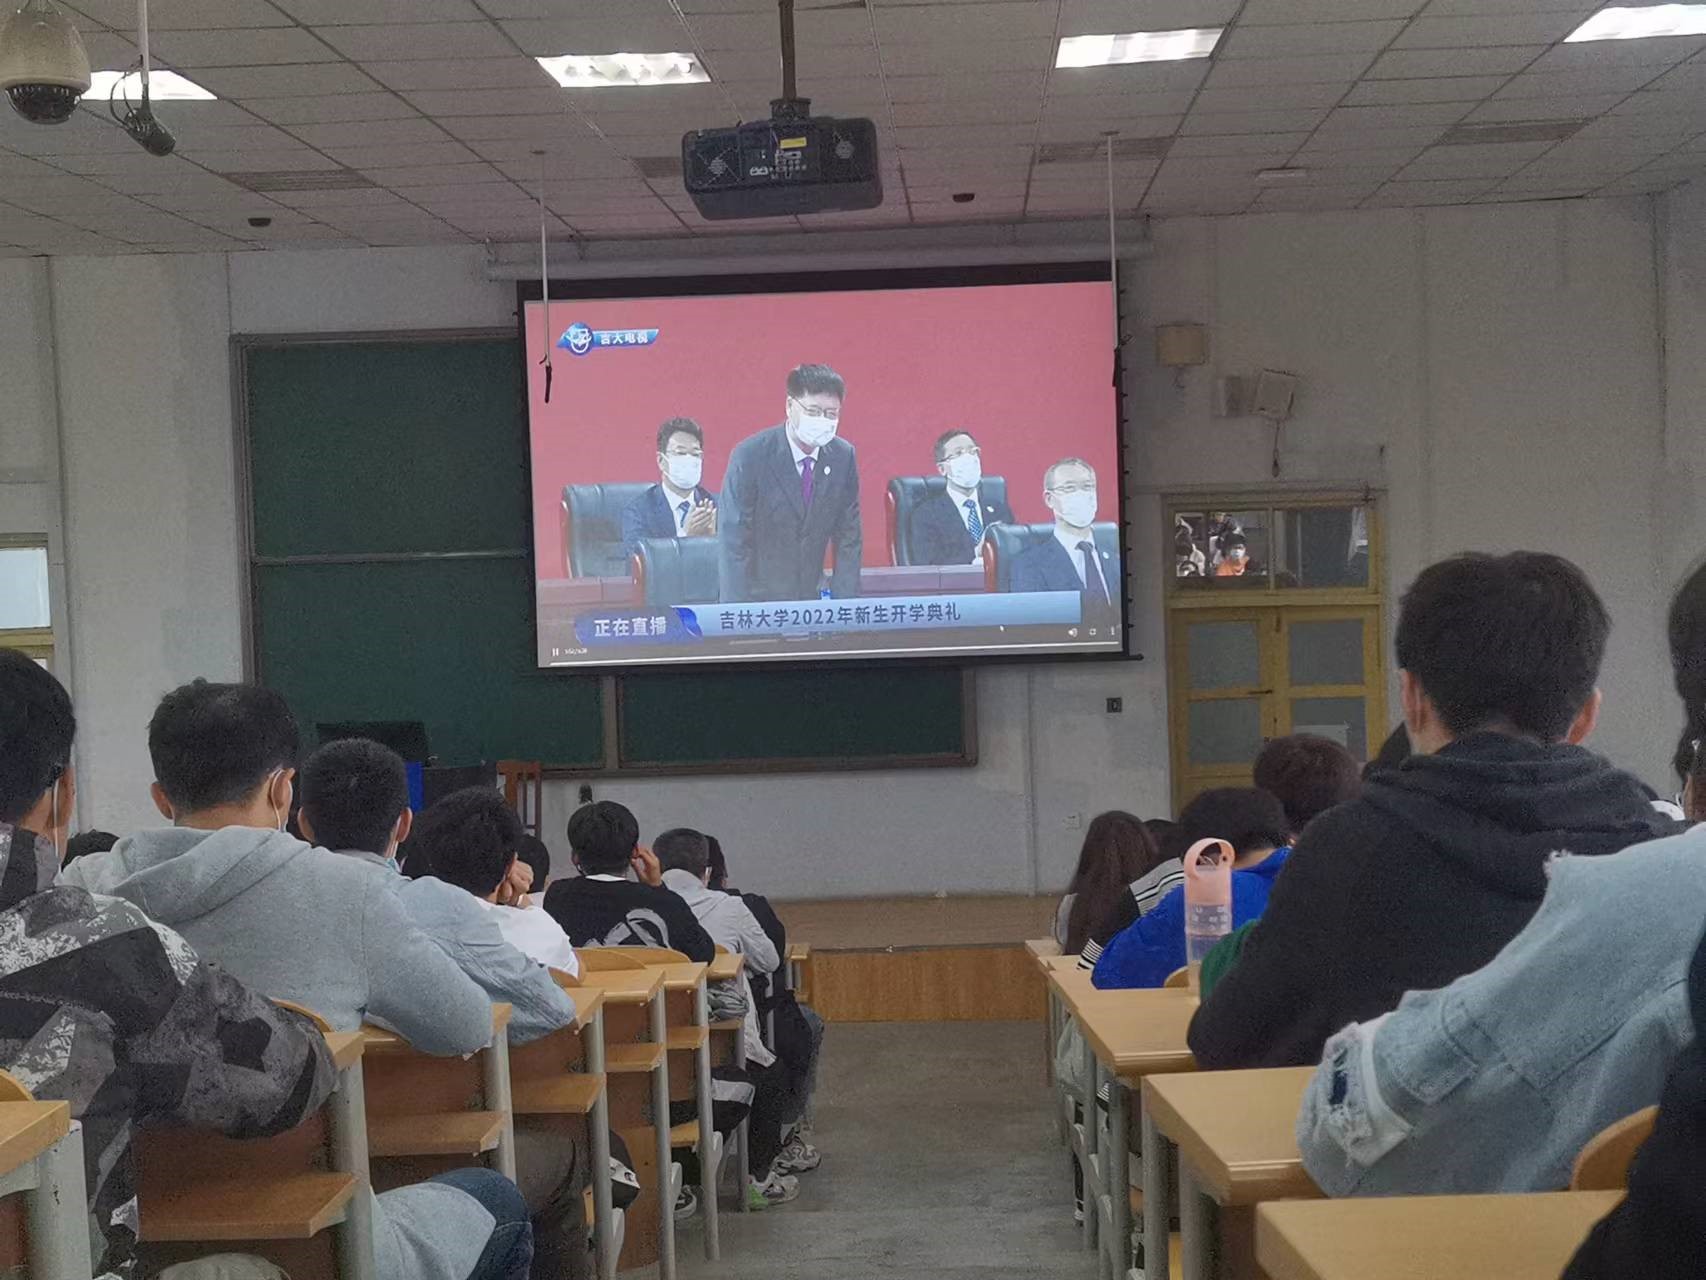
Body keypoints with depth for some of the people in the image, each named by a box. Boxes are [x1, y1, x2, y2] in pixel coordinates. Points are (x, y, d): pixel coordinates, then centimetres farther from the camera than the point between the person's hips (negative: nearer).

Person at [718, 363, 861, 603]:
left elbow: (849, 538, 2)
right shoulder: (749, 456, -15)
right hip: (756, 598, -4)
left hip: (811, 600, 4)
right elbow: (733, 542, -15)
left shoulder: (844, 456, -3)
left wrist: (843, 605, -5)